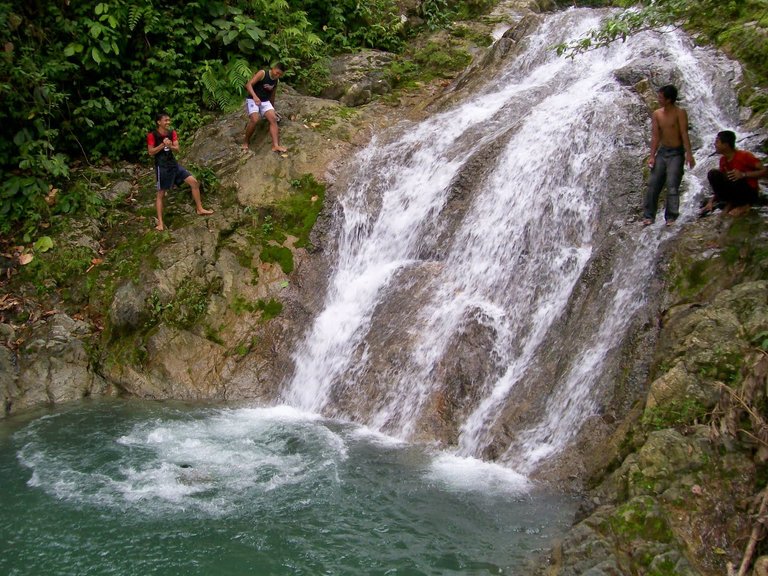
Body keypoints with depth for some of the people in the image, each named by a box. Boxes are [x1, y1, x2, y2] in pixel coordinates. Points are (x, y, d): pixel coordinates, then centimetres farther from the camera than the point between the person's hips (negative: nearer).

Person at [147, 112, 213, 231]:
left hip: (173, 164, 6)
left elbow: (177, 149, -1)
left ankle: (200, 209, 11)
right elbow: (151, 152, -13)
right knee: (161, 194, 0)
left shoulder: (172, 133, 5)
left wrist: (170, 146, -22)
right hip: (162, 167, -6)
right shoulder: (152, 135, -11)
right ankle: (160, 223, 6)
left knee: (194, 182, -1)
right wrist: (163, 144, -22)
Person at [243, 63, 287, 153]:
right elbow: (248, 84, -22)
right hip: (252, 100, -6)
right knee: (255, 120, -28)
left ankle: (275, 145, -24)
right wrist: (254, 96, -38)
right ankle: (246, 142, -6)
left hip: (265, 101, 6)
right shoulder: (262, 73, -14)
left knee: (273, 119, -16)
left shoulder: (276, 81, 7)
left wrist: (272, 109, 26)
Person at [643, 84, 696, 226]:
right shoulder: (657, 114, 5)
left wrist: (688, 153, -22)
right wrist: (652, 155, -3)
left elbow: (684, 133, -15)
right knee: (653, 184, 1)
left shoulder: (680, 113, -9)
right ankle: (649, 216, 7)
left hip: (676, 153, -5)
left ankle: (671, 217, -6)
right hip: (662, 151, 5)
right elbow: (655, 136, 4)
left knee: (672, 185, -11)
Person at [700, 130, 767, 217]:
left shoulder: (744, 156, -16)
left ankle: (743, 205, -12)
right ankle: (730, 203, -5)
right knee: (713, 174, -13)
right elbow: (721, 185, 8)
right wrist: (711, 201, -3)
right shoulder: (723, 160, 4)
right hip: (736, 193, 6)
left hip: (750, 194, -6)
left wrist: (743, 174, -29)